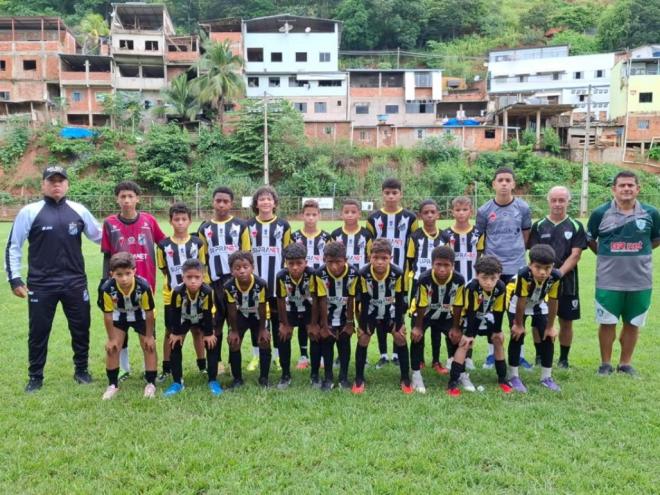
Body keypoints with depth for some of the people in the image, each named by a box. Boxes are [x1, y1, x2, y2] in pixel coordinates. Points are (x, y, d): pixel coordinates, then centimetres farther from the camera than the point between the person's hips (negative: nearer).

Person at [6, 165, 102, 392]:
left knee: (81, 328, 10)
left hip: (75, 282, 2)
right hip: (41, 285, -2)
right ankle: (35, 377, 25)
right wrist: (14, 279, -2)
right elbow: (13, 247, 1)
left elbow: (99, 236, 14)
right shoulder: (30, 212, -3)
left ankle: (81, 370, 29)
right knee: (38, 331, 8)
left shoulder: (79, 210, 3)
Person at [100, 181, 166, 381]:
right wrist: (105, 282, -1)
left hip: (146, 283, 0)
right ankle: (123, 368, 25)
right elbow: (107, 256, 2)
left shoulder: (149, 220, -3)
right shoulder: (110, 223, -3)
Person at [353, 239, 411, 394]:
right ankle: (359, 380, 5)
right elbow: (363, 301, -18)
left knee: (400, 338, -5)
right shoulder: (363, 274, -30)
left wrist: (399, 324, -13)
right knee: (363, 339, -7)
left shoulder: (398, 274, -29)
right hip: (371, 310, 0)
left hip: (391, 310, 0)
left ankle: (405, 379, 8)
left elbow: (400, 301, -17)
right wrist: (362, 325, -14)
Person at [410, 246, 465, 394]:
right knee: (417, 337, -17)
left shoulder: (459, 280, -29)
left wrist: (455, 327, -9)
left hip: (445, 315, 2)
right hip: (424, 314, -2)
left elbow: (458, 306, -16)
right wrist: (418, 327, -14)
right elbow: (420, 305, -23)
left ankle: (462, 373, 18)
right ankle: (416, 374, -5)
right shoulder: (424, 279, -36)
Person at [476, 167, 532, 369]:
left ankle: (519, 354, 18)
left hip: (516, 267, 0)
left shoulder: (523, 208, 0)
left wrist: (515, 252, 10)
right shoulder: (484, 210, -2)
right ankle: (492, 353, 20)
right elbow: (479, 239, 6)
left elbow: (526, 235, 11)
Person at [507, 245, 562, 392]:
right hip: (517, 302, -3)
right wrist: (519, 325, -17)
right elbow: (521, 303, -29)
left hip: (539, 303, 4)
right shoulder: (524, 275, -42)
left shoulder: (556, 277, -33)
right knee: (518, 336, -9)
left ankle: (546, 377, 13)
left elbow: (553, 303, -19)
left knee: (548, 337, 0)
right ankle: (513, 376, 3)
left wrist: (550, 327, -10)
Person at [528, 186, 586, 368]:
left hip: (567, 282, 0)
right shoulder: (538, 226, 4)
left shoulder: (576, 227, 2)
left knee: (566, 322, 8)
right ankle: (540, 356, 19)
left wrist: (559, 273, -18)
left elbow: (575, 255, -5)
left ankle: (564, 358, 22)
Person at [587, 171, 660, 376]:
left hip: (640, 281, 2)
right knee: (607, 323, 6)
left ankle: (626, 364, 28)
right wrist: (606, 255, 7)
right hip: (608, 281, -1)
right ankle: (605, 364, 22)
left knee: (633, 323, 12)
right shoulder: (600, 213, -5)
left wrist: (639, 253, 8)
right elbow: (590, 239, 9)